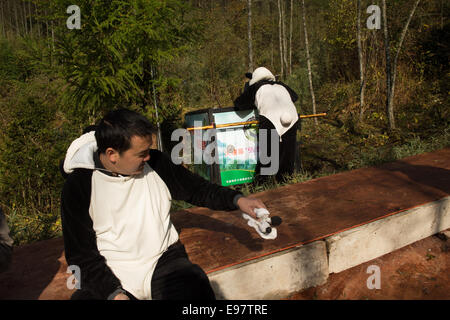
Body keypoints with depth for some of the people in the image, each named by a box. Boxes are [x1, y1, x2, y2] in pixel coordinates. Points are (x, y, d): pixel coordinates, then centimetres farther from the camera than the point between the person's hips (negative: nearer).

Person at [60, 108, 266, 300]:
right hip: (109, 275, 0)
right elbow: (81, 253, -5)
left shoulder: (155, 163, 1)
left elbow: (198, 189, 11)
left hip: (163, 262, 1)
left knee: (196, 288, -28)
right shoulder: (78, 185, -7)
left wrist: (237, 200, -4)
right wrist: (114, 293, -18)